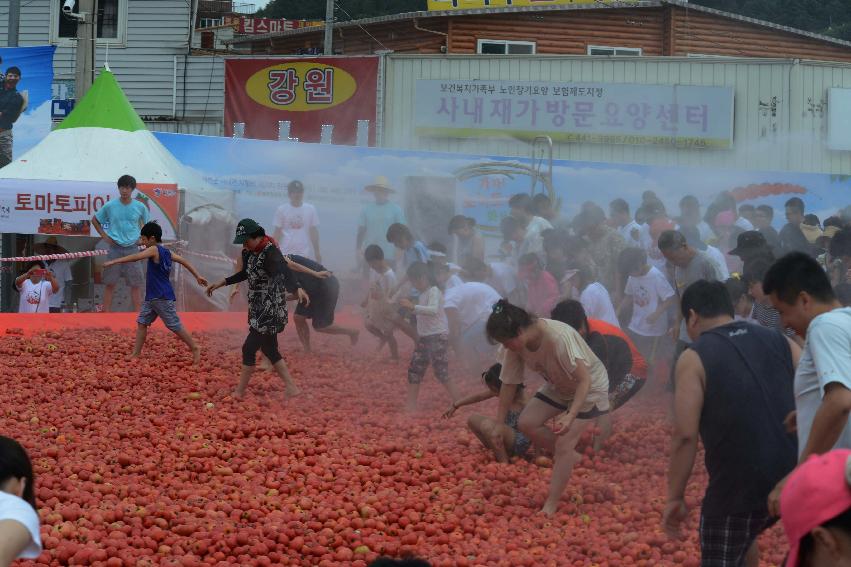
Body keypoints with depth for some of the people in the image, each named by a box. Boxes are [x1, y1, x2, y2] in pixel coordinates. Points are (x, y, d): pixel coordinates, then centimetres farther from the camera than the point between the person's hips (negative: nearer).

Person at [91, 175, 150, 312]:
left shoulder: (140, 207, 0)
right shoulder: (109, 206, -1)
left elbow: (146, 224, 17)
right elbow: (95, 220, 13)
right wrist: (104, 236, 5)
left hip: (132, 248, 0)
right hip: (115, 248, 0)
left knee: (135, 285, 0)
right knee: (110, 284, 0)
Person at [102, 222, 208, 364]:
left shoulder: (154, 250, -14)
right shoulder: (166, 252, 11)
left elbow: (135, 257, -24)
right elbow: (184, 261, 17)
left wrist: (113, 262, -23)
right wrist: (197, 276, 23)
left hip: (163, 298, -10)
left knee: (174, 326, -2)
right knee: (141, 323, 8)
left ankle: (195, 348, 8)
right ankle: (136, 354, 10)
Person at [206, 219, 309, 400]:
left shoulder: (270, 252, -23)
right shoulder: (249, 252, 4)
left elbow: (285, 271, -42)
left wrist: (298, 289, -61)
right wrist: (221, 283, 21)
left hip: (271, 310, -9)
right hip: (259, 310, 9)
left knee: (249, 348, -4)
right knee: (269, 349, 13)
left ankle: (239, 393, 7)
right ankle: (291, 388, 18)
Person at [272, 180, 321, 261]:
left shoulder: (310, 209, 4)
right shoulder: (281, 210, 2)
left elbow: (314, 233, 9)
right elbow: (277, 233, 6)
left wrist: (317, 252, 8)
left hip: (305, 255, 1)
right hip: (286, 254, -1)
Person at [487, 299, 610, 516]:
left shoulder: (559, 338, -39)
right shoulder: (516, 344, -18)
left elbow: (584, 380, -34)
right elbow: (509, 383, -7)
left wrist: (571, 416, -45)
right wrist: (499, 424, -5)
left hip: (589, 387, -7)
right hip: (559, 386, 7)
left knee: (563, 445, -14)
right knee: (526, 423, -8)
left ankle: (551, 506, -5)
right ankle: (568, 457, 13)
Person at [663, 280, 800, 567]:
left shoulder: (694, 358, -4)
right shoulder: (780, 342, 10)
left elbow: (685, 435, -11)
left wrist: (675, 497, -4)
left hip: (739, 486, -6)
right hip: (796, 481, 6)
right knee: (741, 540, 32)